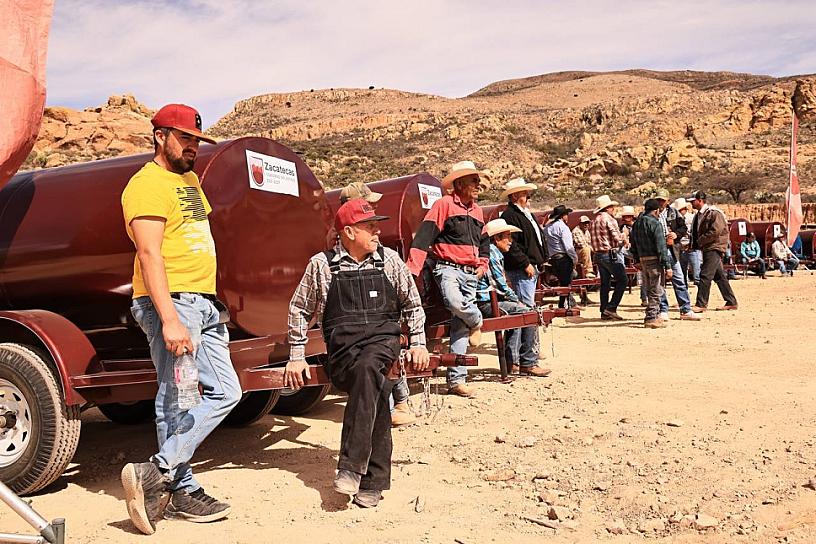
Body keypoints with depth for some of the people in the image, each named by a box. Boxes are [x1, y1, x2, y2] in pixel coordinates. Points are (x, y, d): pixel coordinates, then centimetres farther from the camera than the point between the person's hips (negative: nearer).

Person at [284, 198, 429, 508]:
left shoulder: (389, 260, 10)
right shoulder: (321, 264, 4)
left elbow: (412, 305, 20)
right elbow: (299, 310, 12)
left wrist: (417, 343, 12)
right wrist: (296, 357, 9)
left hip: (383, 339, 1)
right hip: (342, 347, 0)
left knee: (366, 368, -35)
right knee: (377, 391, -29)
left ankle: (351, 467, -34)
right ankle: (375, 479, -21)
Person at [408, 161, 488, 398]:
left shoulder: (477, 211, 19)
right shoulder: (444, 204, -4)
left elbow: (484, 242, 34)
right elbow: (424, 236, -13)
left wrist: (482, 265, 18)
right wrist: (412, 269, -23)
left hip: (470, 274, 6)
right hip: (448, 268, -6)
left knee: (460, 327, 4)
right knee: (455, 303, -36)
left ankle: (456, 380, 7)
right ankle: (476, 321, -1)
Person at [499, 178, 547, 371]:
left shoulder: (527, 214, 21)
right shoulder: (509, 215, -12)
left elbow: (537, 239, 28)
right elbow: (511, 245, -20)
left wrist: (541, 261, 19)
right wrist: (526, 264, -18)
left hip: (531, 269, 11)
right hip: (521, 272, -11)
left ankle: (511, 357, 17)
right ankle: (529, 360, -5)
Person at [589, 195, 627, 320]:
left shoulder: (593, 221, 14)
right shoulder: (608, 219, -11)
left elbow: (593, 240, 12)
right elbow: (617, 238, -16)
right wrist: (623, 238, 4)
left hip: (598, 255, 8)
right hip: (611, 254, -8)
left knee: (605, 283, 11)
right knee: (622, 280, -2)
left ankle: (604, 312, 12)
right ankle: (611, 308, -8)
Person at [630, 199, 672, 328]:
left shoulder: (637, 223, 10)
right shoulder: (655, 223, -13)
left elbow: (633, 244, 17)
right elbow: (661, 247, -16)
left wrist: (636, 260, 25)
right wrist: (667, 266, -15)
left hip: (643, 260, 8)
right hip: (654, 260, -8)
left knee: (650, 290, 17)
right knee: (656, 291, -1)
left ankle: (655, 314, 24)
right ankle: (651, 318, 0)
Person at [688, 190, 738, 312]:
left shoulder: (714, 213, -12)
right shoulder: (699, 215, 16)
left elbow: (716, 231, -21)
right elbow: (696, 232, 22)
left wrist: (700, 241, -16)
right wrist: (693, 243, 4)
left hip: (714, 248, -9)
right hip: (707, 248, 9)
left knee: (705, 275, -13)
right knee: (719, 276, 12)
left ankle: (701, 304, -11)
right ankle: (731, 302, 18)